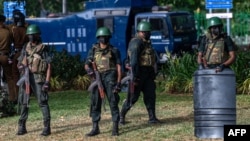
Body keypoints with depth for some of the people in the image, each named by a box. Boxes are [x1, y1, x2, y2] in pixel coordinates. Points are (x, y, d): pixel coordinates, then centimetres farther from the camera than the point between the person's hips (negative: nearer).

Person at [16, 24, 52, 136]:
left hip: (38, 78, -5)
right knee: (23, 102, 7)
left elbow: (49, 66, -7)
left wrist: (47, 82, -14)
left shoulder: (43, 48, -4)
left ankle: (47, 127, -5)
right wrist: (21, 66, -8)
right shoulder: (25, 47, 12)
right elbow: (19, 63, 17)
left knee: (42, 102, -7)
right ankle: (22, 127, 15)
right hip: (25, 77, 5)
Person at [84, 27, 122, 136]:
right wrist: (89, 69, -16)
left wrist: (118, 82, -8)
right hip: (98, 78, 3)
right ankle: (95, 128, 7)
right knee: (95, 103, 1)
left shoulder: (114, 50, 5)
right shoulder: (93, 50, 11)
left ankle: (115, 128, -2)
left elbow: (119, 67, 1)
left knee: (113, 102, -5)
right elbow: (87, 64, 9)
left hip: (110, 78, -3)